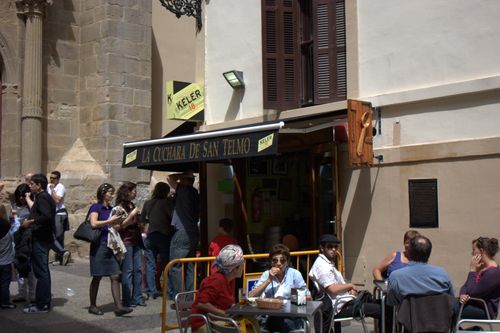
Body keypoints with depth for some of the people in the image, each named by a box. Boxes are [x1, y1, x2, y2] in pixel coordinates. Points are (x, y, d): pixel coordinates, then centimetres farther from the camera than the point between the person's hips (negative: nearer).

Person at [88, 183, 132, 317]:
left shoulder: (110, 209, 15)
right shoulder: (96, 207, -5)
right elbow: (94, 223, -20)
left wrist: (117, 223, 5)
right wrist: (110, 221, -15)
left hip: (110, 245, 6)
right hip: (99, 245, -6)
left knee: (115, 276, -1)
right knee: (97, 277, 3)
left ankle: (118, 307, -3)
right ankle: (93, 306, 15)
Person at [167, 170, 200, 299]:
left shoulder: (184, 190, -9)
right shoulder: (195, 193, 14)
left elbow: (170, 178, -2)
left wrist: (181, 175, 9)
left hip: (182, 233, -8)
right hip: (194, 233, 8)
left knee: (176, 267, -5)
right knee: (190, 267, 11)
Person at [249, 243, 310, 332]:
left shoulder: (294, 274, 5)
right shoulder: (266, 274, 10)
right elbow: (251, 297, -2)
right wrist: (269, 280, -7)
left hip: (292, 318, 0)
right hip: (269, 317, 0)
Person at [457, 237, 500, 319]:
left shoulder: (493, 272, -20)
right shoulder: (480, 267, 10)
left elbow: (472, 292, -21)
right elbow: (465, 286, 10)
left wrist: (472, 270, -16)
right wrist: (462, 295, -13)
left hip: (485, 311, -9)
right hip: (474, 303, 9)